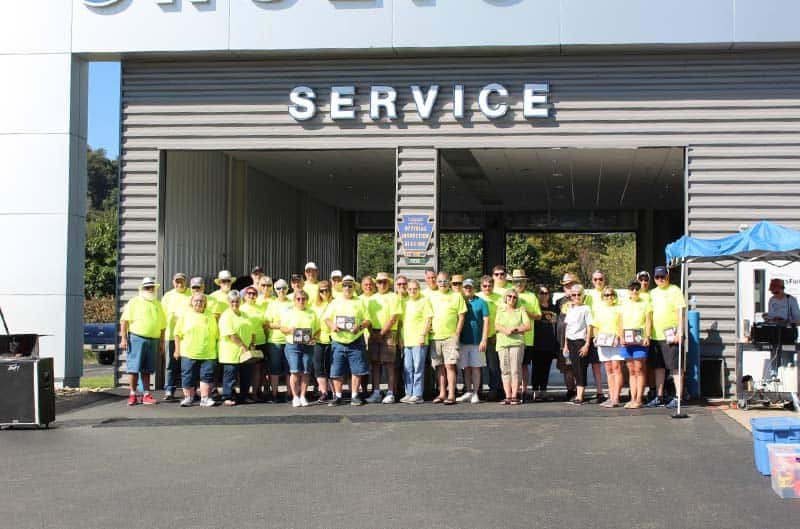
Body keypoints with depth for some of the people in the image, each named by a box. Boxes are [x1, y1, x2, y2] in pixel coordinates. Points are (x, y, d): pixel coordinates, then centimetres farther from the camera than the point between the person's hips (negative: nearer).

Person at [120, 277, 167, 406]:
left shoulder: (158, 304, 16)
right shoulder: (134, 302, 1)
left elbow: (162, 325, 19)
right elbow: (124, 320, -5)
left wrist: (162, 343, 15)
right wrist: (124, 338, -13)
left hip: (153, 340, 4)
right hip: (137, 338, -4)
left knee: (147, 370, 8)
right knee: (134, 368, -4)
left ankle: (146, 395, 11)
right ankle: (133, 395, 1)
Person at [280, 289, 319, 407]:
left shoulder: (312, 314, 12)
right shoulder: (288, 313, 8)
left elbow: (318, 330, 14)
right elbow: (282, 328, 6)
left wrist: (315, 338, -6)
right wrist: (290, 330, -14)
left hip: (308, 346, 2)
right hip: (292, 346, -2)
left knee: (305, 372, 1)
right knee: (295, 371, -9)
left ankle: (303, 396, 10)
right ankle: (295, 397, -2)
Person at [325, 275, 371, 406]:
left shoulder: (359, 303, 10)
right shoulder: (335, 303, 12)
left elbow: (367, 320, 6)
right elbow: (327, 319, 10)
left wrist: (360, 326, -15)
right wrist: (332, 325, -12)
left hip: (355, 342, -1)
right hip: (338, 341, 1)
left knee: (357, 370, -3)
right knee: (337, 371, 1)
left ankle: (354, 396, 7)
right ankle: (337, 396, 11)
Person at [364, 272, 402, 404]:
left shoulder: (393, 297, 0)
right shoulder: (371, 299, 16)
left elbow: (394, 318, -7)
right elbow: (367, 317, 14)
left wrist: (382, 333, -11)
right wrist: (372, 332, -1)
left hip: (388, 333, -5)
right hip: (374, 334, 5)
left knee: (388, 363, -5)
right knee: (375, 363, 3)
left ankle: (390, 393, -2)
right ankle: (376, 393, 7)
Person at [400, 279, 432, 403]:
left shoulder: (424, 301, 0)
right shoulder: (405, 303, 18)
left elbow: (428, 318, -6)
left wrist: (423, 335, -13)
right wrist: (401, 338, 13)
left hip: (419, 341, -6)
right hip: (407, 341, 6)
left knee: (418, 368, -5)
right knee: (407, 369, 8)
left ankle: (418, 395, -3)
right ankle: (409, 394, 14)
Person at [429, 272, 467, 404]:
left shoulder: (456, 296, 2)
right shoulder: (432, 296, 11)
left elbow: (461, 316, 1)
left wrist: (457, 334, -5)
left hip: (451, 337, -4)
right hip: (435, 337, 4)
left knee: (449, 365, -8)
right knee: (439, 366, 7)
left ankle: (451, 395, -7)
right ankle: (442, 394, 12)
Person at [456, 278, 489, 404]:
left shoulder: (480, 302, 0)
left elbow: (486, 321, -3)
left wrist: (484, 340, -10)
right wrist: (456, 337, 4)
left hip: (477, 341, -3)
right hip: (463, 340, 3)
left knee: (476, 367, 1)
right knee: (466, 367, 7)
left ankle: (475, 393, 4)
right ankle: (468, 393, 14)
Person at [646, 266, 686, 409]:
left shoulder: (674, 291, -1)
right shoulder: (653, 293, 17)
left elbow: (680, 312, -7)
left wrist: (680, 332, -14)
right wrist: (648, 333, 13)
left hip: (670, 335, -6)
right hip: (655, 336, 6)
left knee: (675, 367, -5)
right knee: (658, 367, 10)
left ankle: (678, 397, -3)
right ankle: (659, 397, 16)